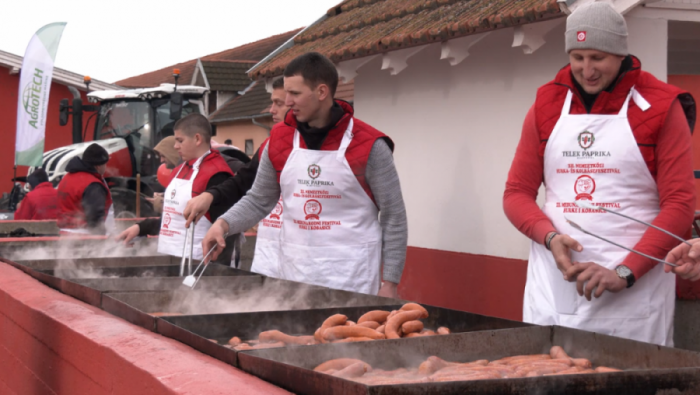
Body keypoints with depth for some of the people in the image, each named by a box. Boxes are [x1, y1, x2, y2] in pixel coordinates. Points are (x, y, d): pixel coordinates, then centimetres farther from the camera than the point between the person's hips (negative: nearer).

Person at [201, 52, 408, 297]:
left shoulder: (369, 146, -9)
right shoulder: (279, 141, 4)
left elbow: (394, 217, -5)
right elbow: (258, 201, 13)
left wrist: (390, 284, -7)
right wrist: (223, 224, -7)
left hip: (350, 277, -4)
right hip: (294, 272, 4)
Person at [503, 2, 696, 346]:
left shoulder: (661, 107, -1)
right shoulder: (546, 106, 9)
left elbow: (680, 205, -6)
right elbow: (516, 193, 11)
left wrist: (624, 273, -14)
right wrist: (550, 237, -9)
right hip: (553, 286, 3)